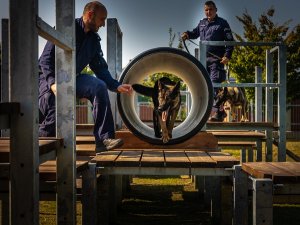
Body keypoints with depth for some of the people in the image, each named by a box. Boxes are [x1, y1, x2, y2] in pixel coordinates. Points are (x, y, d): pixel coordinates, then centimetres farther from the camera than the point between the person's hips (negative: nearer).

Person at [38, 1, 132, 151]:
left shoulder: (94, 39, 6)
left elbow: (100, 68, 7)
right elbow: (46, 58, -19)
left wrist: (116, 86, -9)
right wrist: (53, 83, -34)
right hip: (49, 78, -5)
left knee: (99, 86, -23)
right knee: (54, 116, -29)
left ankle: (103, 139, -25)